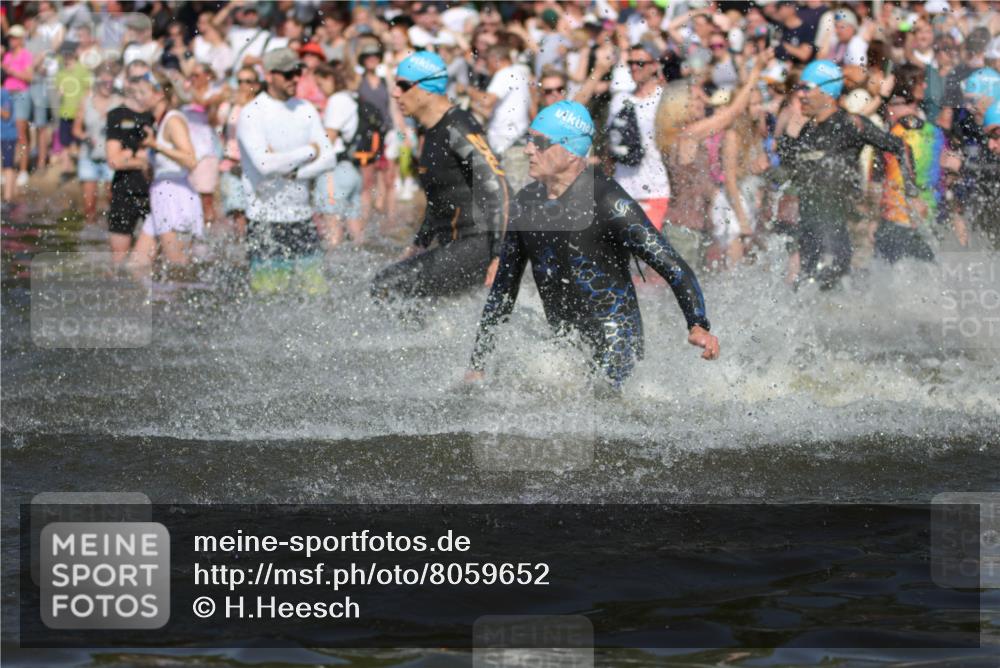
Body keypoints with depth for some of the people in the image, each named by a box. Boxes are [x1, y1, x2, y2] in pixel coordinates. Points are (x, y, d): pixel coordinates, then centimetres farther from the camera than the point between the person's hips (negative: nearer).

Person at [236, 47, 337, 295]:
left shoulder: (306, 110, 10)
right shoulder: (251, 114, -9)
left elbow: (329, 158, 4)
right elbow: (265, 164, -21)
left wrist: (292, 172, -12)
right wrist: (309, 152, -8)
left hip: (302, 217, 5)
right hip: (266, 221, -5)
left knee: (316, 293, 3)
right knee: (268, 293, -6)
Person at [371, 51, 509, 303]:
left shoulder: (458, 129, -15)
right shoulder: (431, 134, 15)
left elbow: (496, 189, -21)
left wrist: (500, 256, -26)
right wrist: (419, 245, 26)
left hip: (478, 246, -10)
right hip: (453, 249, 10)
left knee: (387, 286, -17)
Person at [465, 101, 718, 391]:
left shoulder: (606, 201, -16)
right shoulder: (526, 202, 4)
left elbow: (672, 266, -18)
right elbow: (503, 288, 14)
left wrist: (698, 325, -33)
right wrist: (477, 363, 13)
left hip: (613, 345, -7)